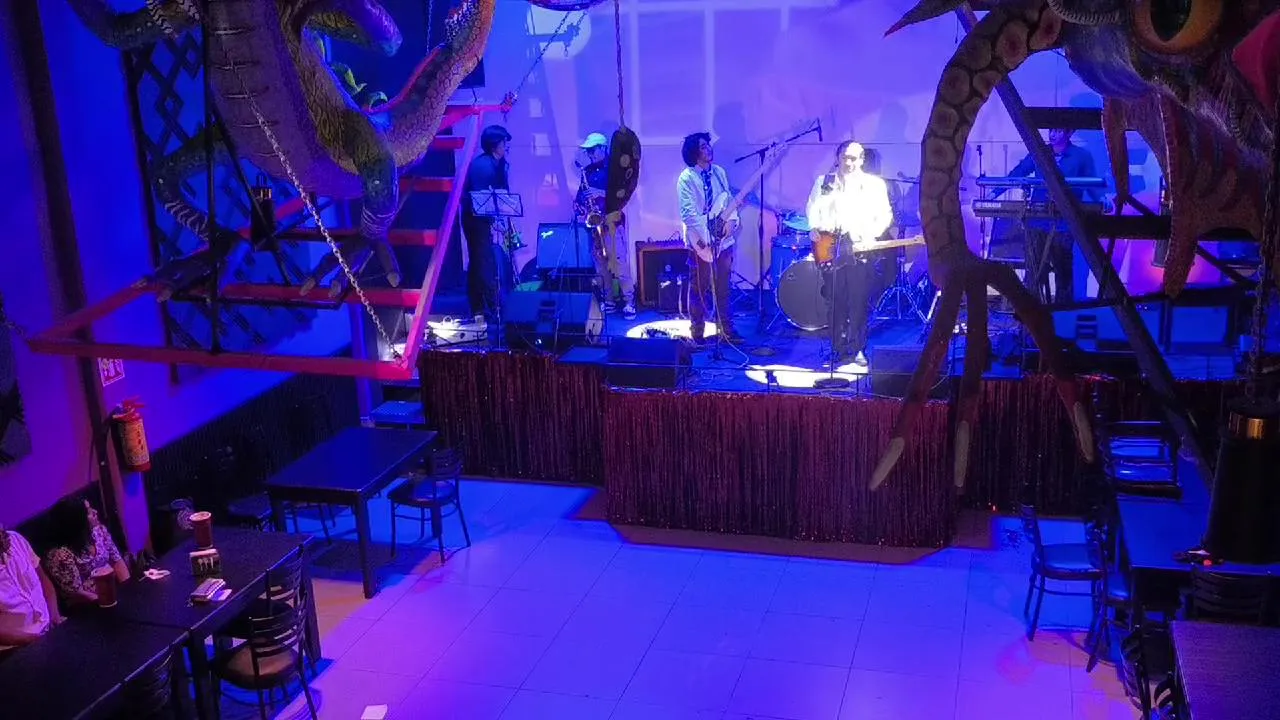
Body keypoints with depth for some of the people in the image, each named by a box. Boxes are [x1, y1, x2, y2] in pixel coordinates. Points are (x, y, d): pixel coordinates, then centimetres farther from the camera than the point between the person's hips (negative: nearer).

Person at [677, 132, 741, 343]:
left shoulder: (719, 172, 9)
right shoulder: (686, 178, -9)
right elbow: (688, 212, -15)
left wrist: (731, 220, -5)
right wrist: (706, 235, -20)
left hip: (723, 238, 5)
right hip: (700, 241, -5)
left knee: (723, 286, 10)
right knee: (699, 288, 3)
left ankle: (726, 328, 18)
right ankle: (697, 331, 12)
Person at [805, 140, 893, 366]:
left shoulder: (875, 184, 7)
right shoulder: (823, 182, 12)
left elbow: (884, 215, 5)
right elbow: (812, 210, 14)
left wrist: (870, 235, -10)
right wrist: (818, 228, -4)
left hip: (861, 249, -1)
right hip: (831, 248, 1)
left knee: (859, 301, -4)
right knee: (836, 301, 3)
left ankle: (858, 349, 4)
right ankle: (839, 347, 12)